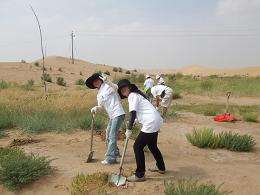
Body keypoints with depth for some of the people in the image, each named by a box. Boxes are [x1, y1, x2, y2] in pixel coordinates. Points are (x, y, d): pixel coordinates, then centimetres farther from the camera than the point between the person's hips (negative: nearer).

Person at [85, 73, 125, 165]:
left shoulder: (107, 86, -9)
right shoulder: (98, 95, 17)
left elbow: (117, 88, -27)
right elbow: (100, 106, 13)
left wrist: (107, 81, -40)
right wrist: (95, 108, -10)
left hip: (118, 114, -10)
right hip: (112, 116, 10)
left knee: (112, 135, -12)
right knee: (108, 134, 22)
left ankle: (111, 158, -8)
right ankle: (115, 152, 40)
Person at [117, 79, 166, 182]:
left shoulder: (132, 95, -8)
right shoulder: (136, 94, 20)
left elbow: (133, 114, -16)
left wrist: (129, 130, -14)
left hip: (151, 123, -10)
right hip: (155, 121, 10)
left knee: (137, 147, -3)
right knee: (152, 145, 26)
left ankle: (140, 175, 4)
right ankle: (161, 167, 43)